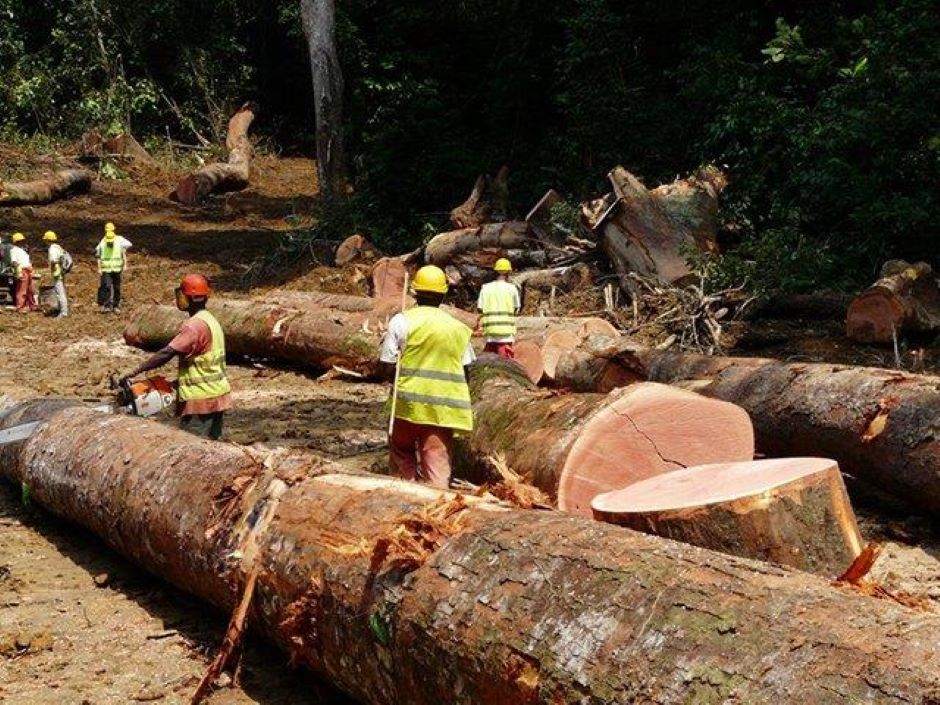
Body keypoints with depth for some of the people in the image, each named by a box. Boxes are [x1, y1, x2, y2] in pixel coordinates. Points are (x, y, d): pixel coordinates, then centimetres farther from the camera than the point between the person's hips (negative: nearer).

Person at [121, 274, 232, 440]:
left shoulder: (194, 325, -18)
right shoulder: (211, 320, 13)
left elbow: (166, 354, -24)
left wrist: (135, 373, -22)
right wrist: (180, 381, 14)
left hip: (200, 401, -10)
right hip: (218, 396, 10)